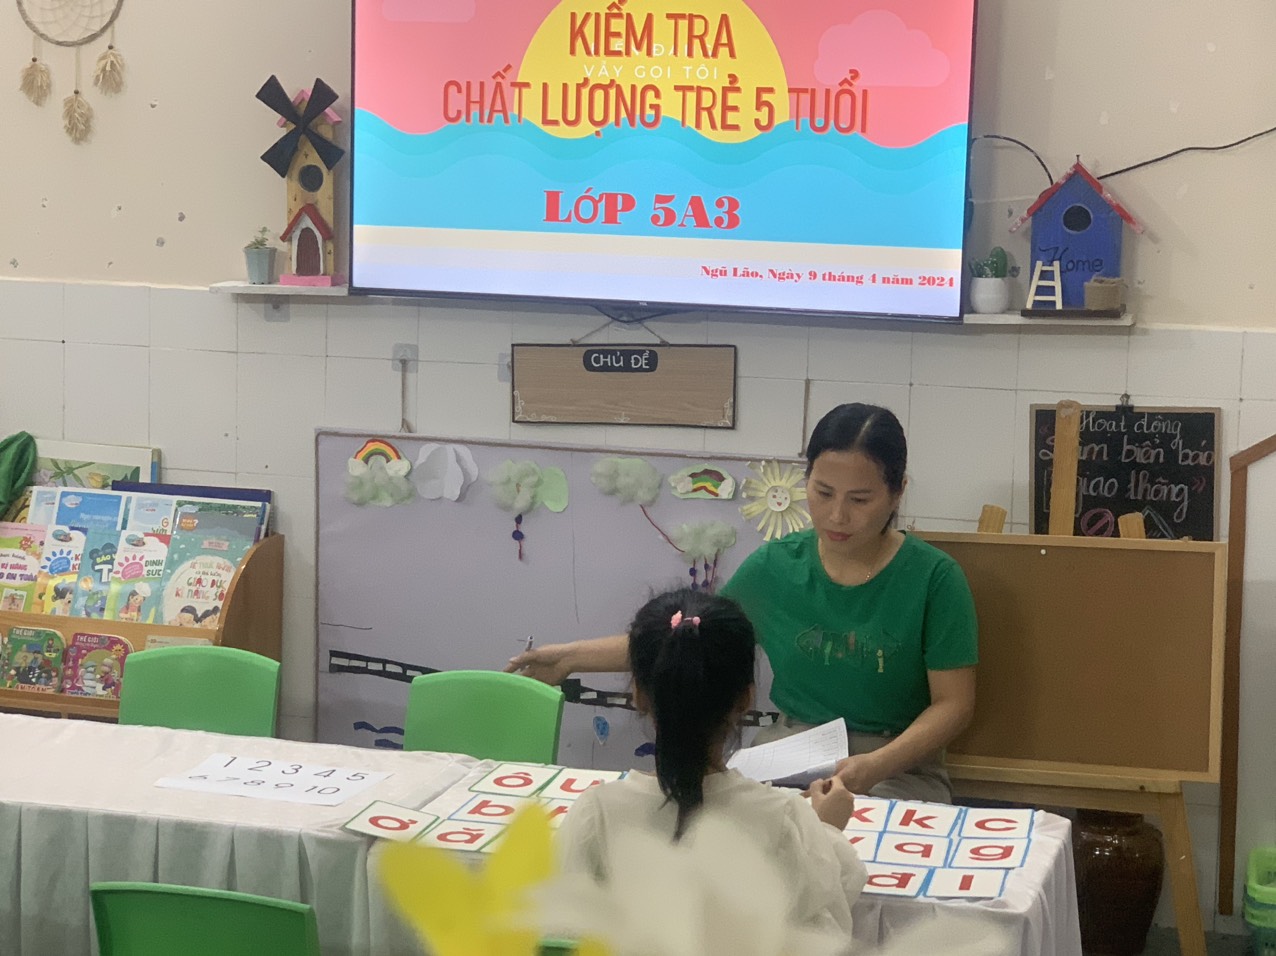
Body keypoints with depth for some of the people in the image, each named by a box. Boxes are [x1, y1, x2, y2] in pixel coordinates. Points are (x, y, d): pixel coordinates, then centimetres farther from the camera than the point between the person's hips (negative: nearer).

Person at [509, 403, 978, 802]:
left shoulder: (933, 577, -7)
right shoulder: (774, 566, 4)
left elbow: (953, 703, -5)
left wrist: (876, 765, -22)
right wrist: (574, 657, 11)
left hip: (897, 765, -3)